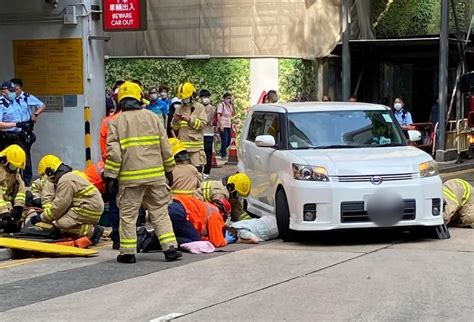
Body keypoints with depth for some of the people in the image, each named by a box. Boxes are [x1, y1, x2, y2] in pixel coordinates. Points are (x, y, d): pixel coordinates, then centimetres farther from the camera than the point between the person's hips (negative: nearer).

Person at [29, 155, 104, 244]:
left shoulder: (65, 181, -16)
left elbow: (59, 206, -18)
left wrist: (42, 217, -9)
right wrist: (48, 212, -1)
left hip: (90, 210, -11)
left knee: (61, 223, -17)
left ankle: (92, 230, -15)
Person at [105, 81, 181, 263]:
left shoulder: (116, 121, -3)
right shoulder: (153, 118, 8)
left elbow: (114, 152, -9)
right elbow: (165, 148, 9)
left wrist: (110, 176, -4)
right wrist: (169, 170, 18)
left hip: (130, 177, -3)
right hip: (156, 176, 3)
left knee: (128, 214, 6)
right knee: (160, 212, 10)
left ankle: (128, 252, 8)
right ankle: (170, 248, 6)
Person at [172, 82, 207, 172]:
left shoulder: (199, 107, 1)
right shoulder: (179, 108, 12)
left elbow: (203, 123, -9)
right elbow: (174, 127, 12)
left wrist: (189, 119, -16)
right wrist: (175, 120, -9)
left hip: (196, 145, -4)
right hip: (182, 145, 4)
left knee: (197, 169, -2)